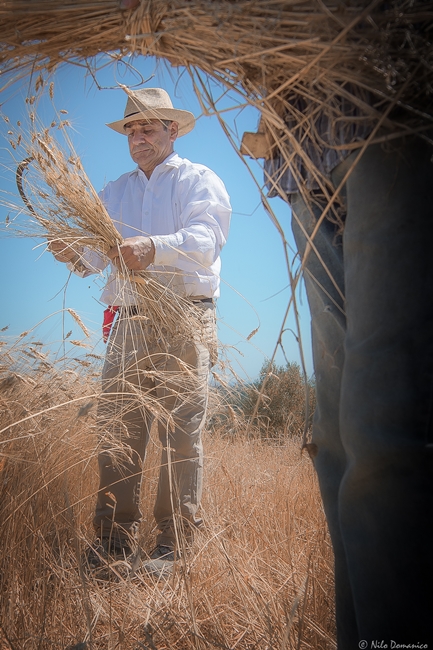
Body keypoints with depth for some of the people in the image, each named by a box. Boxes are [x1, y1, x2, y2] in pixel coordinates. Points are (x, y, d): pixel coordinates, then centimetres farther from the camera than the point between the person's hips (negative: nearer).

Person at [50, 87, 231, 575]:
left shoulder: (199, 181, 9)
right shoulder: (114, 193, 24)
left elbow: (205, 239, -12)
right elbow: (94, 256, 10)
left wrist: (152, 248, -31)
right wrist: (72, 252, -14)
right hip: (128, 322, 4)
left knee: (181, 431, -7)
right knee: (116, 429, -3)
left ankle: (173, 544, -3)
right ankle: (113, 539, 2)